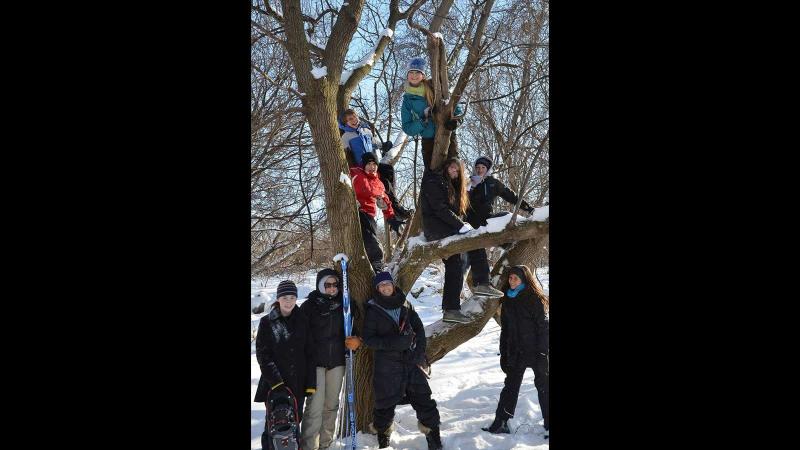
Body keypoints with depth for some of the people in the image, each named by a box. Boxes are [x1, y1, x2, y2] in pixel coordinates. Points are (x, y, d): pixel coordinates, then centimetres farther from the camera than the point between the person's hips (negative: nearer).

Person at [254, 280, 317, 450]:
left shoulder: (302, 321, 7)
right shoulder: (267, 322, 0)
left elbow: (309, 353, 7)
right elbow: (263, 355, -4)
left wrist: (311, 383, 1)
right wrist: (276, 382, -14)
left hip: (298, 382, 2)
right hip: (274, 383, -2)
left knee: (295, 421, 6)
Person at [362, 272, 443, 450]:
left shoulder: (405, 305, 9)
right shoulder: (373, 309, -1)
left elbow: (419, 328, 13)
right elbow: (368, 339, -4)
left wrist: (419, 351, -1)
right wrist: (393, 343, -17)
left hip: (412, 362, 3)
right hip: (387, 365, -3)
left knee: (424, 399, 1)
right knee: (385, 404, 3)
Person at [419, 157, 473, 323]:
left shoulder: (452, 187, 25)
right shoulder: (433, 183, -4)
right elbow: (440, 209, -16)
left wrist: (461, 224, 2)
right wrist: (461, 225, -20)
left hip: (447, 229, 8)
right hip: (435, 227, -8)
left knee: (454, 266, 0)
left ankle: (450, 310, 0)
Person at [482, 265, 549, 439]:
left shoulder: (536, 299, -9)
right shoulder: (508, 300, 8)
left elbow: (544, 327, -12)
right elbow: (505, 329, 13)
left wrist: (542, 353, -18)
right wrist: (503, 354, 10)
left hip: (536, 352, -5)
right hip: (515, 353, 6)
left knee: (544, 387, 3)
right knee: (510, 387, 10)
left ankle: (548, 425, 12)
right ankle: (500, 423, 15)